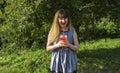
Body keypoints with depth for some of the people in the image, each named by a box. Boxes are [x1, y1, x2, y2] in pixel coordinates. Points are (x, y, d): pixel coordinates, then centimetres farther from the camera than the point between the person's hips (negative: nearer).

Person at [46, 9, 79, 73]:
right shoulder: (53, 31, 1)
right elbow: (48, 48, 3)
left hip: (69, 63, 0)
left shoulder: (72, 31, 1)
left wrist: (69, 45, -17)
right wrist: (57, 45, -15)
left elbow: (77, 47, 3)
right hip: (56, 63, 0)